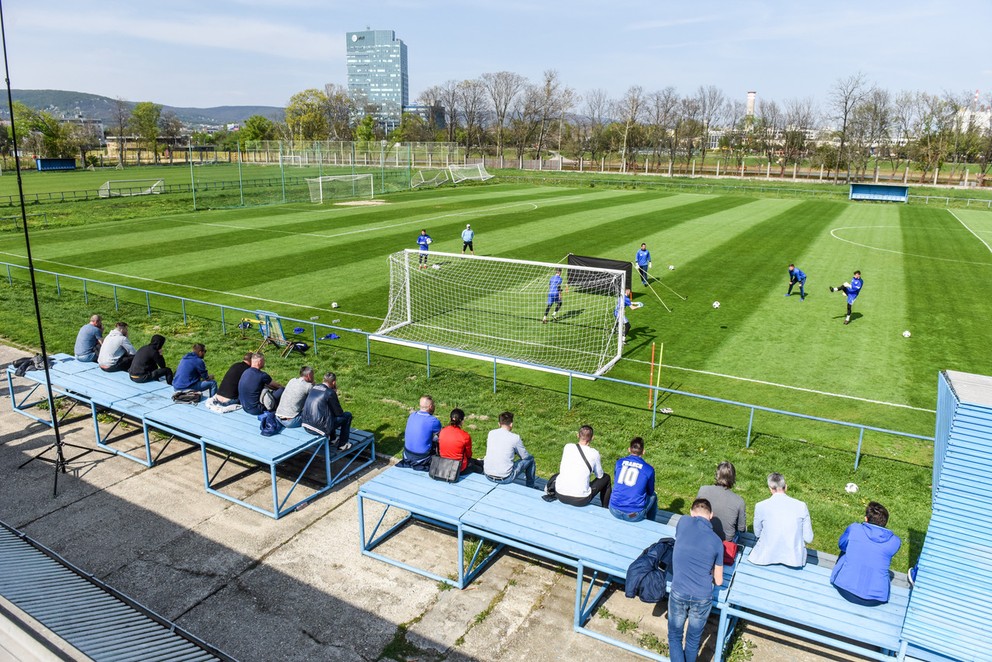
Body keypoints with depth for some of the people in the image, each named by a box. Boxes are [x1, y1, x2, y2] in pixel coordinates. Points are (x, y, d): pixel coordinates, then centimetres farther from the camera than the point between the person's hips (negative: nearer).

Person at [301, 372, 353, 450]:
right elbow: (339, 413, -5)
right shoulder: (330, 392, -14)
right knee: (347, 415, 7)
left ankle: (331, 439, 43)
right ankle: (342, 444, 17)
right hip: (319, 428, -8)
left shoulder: (314, 388, 9)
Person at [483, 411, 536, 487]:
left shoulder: (491, 433, 2)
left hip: (487, 475, 5)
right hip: (505, 479, -5)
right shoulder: (515, 437, -11)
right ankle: (530, 488, 31)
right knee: (530, 459, 15)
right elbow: (525, 456, 2)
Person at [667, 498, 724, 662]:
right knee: (693, 639, 22)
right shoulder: (717, 541, 0)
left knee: (674, 636, 19)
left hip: (678, 593, -1)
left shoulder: (683, 522, -3)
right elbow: (718, 581, 7)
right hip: (702, 598, 1)